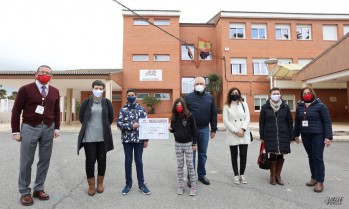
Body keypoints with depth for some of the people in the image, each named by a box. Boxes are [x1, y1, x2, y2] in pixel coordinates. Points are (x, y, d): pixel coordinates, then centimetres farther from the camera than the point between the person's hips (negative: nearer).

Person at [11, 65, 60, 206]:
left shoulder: (55, 92, 7)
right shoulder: (25, 89, -4)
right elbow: (16, 110, -3)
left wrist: (56, 127, 7)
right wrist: (16, 131, -5)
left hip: (48, 128, 4)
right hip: (30, 127, -3)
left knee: (45, 160, 8)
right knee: (26, 161, 4)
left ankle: (38, 189, 23)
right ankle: (25, 192, 19)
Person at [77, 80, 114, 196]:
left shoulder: (107, 102, 1)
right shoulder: (86, 102, 0)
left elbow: (111, 118, 9)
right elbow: (81, 117, 9)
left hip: (103, 136, 1)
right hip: (89, 137, -1)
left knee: (102, 159, 9)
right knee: (90, 160, 3)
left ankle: (100, 182, 28)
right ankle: (91, 184, 20)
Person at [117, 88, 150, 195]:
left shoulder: (141, 109, 1)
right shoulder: (123, 109, 1)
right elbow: (119, 124, -5)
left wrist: (146, 139, -2)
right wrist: (131, 125, -19)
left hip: (139, 139, 0)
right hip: (127, 139, 0)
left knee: (139, 161, 7)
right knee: (128, 162, 9)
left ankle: (141, 184, 21)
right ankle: (128, 184, 24)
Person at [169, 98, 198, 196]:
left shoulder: (189, 116, -11)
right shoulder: (174, 117, -1)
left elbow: (194, 130, -7)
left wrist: (194, 143, -7)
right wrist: (170, 129, -12)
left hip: (188, 143, -3)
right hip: (178, 144, 3)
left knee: (190, 165, 3)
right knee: (179, 165, 11)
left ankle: (193, 186, 15)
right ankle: (181, 185, 23)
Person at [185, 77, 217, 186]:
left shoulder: (210, 97, 6)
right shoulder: (188, 97, -2)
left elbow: (213, 114, 8)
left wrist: (213, 129, 6)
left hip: (204, 129, 3)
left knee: (203, 153, 12)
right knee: (192, 154, 5)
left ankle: (202, 175, 26)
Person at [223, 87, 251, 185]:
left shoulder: (244, 104, 9)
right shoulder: (226, 106, 2)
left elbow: (247, 118, 2)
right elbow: (225, 121, -6)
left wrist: (242, 129, -13)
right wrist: (236, 131, -13)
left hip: (244, 134, 2)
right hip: (232, 135, -1)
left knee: (243, 155, 3)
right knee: (234, 156, 7)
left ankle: (242, 174, 20)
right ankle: (236, 175, 19)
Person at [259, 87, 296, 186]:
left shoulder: (285, 107, 4)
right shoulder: (265, 107, 0)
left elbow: (290, 122, 5)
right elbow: (261, 123, 1)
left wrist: (291, 137, 2)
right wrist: (262, 137, -2)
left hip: (283, 136, 2)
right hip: (270, 136, -2)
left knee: (280, 156, 7)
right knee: (272, 156, -1)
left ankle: (278, 175, 25)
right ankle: (272, 176, 18)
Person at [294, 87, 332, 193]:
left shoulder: (320, 106, -6)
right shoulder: (299, 107, 7)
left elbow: (327, 122, -8)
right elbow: (297, 122, 13)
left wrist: (328, 136, -13)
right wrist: (296, 134, 14)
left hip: (318, 135, -4)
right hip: (305, 136, 5)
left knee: (318, 158, -4)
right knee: (311, 157, 12)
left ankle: (320, 181, 6)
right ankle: (314, 178, 24)